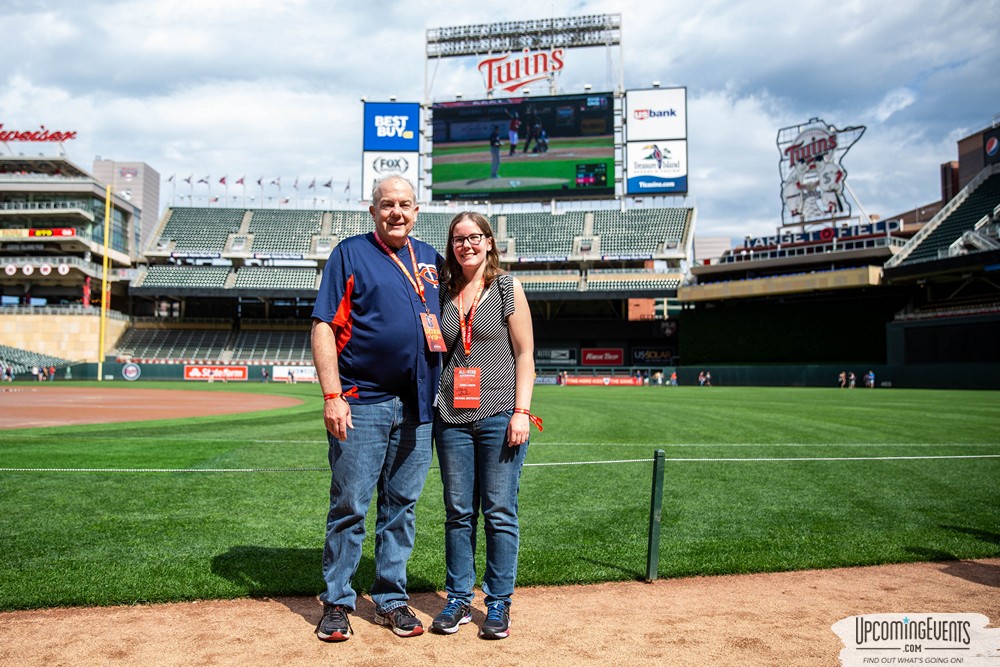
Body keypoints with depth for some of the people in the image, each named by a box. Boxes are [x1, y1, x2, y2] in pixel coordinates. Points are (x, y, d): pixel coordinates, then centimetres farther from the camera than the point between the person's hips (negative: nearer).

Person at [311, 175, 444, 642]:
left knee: (401, 507, 11)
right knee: (349, 506, 1)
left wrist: (440, 391, 9)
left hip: (417, 406, 4)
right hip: (362, 403, -4)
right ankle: (337, 603, 16)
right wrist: (332, 396, -15)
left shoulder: (430, 259, 15)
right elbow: (323, 326, -6)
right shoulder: (350, 253, 1)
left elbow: (447, 323, 21)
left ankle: (391, 600, 22)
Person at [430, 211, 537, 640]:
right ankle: (458, 600, 19)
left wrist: (521, 411, -10)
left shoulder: (508, 288, 3)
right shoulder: (443, 294, 13)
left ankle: (499, 603, 13)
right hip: (452, 418, 3)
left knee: (499, 513, 1)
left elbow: (525, 354, -1)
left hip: (498, 417, -3)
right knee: (458, 513, 8)